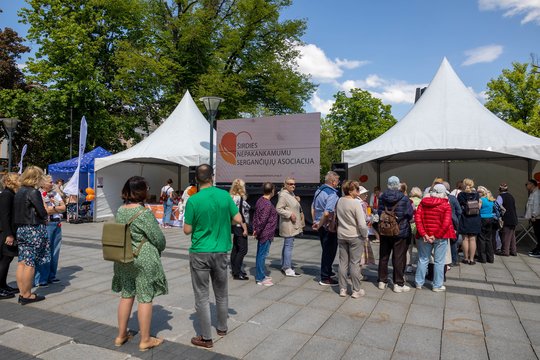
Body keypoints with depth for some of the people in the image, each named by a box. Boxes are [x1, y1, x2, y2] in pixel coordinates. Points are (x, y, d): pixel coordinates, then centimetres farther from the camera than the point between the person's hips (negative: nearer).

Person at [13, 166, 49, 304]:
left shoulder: (18, 192, 11)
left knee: (22, 262, 10)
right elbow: (43, 213, -16)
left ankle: (22, 293, 18)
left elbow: (17, 212, 15)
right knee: (30, 263, -1)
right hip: (34, 230, -8)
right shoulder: (34, 192, -14)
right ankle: (27, 295, 6)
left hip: (20, 229, 8)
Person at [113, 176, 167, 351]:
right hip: (144, 260, -7)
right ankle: (145, 340, 15)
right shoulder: (144, 213, -19)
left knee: (126, 296, 18)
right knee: (145, 298, 4)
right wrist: (159, 249, 7)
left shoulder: (120, 211, 3)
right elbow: (159, 238, -14)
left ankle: (121, 335, 29)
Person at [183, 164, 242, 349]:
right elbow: (238, 219, -1)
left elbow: (187, 230, -8)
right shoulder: (225, 195, -5)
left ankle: (206, 338, 16)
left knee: (202, 296, 7)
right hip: (220, 252, 3)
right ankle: (222, 328, 36)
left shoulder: (193, 200, -13)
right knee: (221, 293, 19)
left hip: (200, 253, -3)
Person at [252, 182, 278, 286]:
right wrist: (257, 231, -13)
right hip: (266, 234, -10)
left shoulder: (260, 200, 9)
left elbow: (256, 216, 13)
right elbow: (263, 220, -23)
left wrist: (255, 229, 13)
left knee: (260, 254, 16)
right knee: (262, 255, -2)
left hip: (262, 233, 10)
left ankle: (261, 275, 28)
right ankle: (260, 279, 6)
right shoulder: (268, 204, -21)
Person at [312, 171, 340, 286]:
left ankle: (327, 271, 39)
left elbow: (313, 207, 15)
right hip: (329, 227, -9)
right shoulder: (332, 194, -21)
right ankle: (325, 278, 12)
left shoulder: (319, 190, 6)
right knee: (329, 252, 4)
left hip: (321, 226, 9)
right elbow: (327, 213, -31)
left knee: (326, 250, 23)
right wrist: (320, 224, -18)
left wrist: (315, 222, 19)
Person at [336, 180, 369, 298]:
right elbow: (362, 224, -19)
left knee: (343, 262, 11)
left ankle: (342, 289, 20)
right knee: (354, 263, 5)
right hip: (355, 236, -5)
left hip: (341, 235, 5)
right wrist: (365, 235, -4)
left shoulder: (339, 201, 0)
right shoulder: (356, 203, -18)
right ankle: (356, 290, 16)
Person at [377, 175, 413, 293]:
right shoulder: (404, 198, -14)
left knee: (383, 256, 13)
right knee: (398, 258, 5)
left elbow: (379, 213, 2)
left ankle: (382, 281, 22)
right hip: (400, 231, -3)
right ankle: (398, 284, 11)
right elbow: (410, 214, -7)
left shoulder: (382, 198, -6)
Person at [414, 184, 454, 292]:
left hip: (425, 236, 3)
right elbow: (446, 223, -16)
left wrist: (423, 234, -7)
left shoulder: (423, 202, 1)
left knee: (423, 259, 13)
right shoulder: (446, 205, -7)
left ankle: (419, 283, 21)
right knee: (439, 261, 8)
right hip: (440, 237, -3)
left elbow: (417, 217, -6)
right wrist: (436, 236, -11)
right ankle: (437, 286, 16)